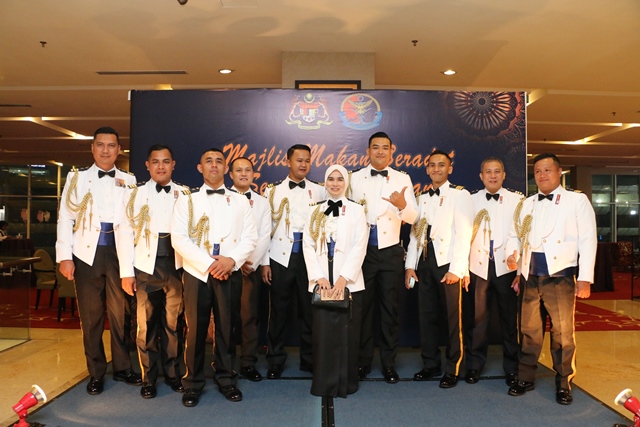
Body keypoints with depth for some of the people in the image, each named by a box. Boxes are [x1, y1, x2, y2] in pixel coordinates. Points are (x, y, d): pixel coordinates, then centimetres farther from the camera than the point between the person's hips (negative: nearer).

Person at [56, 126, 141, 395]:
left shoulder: (128, 180, 8)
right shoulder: (77, 177, 7)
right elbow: (65, 216, 2)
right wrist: (65, 256, -6)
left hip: (119, 253, 0)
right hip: (87, 253, 0)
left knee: (120, 313, 6)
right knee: (91, 315, 7)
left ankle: (122, 368, 22)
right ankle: (96, 373, 21)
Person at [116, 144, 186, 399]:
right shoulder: (136, 194, 4)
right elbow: (125, 233, 1)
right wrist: (126, 272, -4)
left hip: (176, 266, 1)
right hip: (146, 267, 0)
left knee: (173, 323, 8)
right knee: (147, 324, 4)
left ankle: (172, 373, 24)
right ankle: (148, 378, 20)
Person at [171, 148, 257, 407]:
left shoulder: (240, 201, 11)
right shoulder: (187, 199, 6)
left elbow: (250, 237, 4)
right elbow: (178, 238, -5)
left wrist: (232, 260, -14)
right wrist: (208, 263, -14)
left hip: (230, 273, 1)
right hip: (197, 272, -1)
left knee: (227, 328, 7)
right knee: (195, 330, 4)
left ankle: (226, 379, 22)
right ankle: (193, 383, 19)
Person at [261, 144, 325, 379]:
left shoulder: (319, 191, 7)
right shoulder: (273, 191, 6)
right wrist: (265, 262, 0)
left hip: (310, 257, 0)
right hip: (281, 257, 0)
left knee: (309, 310, 6)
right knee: (278, 310, 5)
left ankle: (309, 359, 22)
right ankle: (276, 360, 19)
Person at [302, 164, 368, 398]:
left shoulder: (356, 210, 5)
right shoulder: (315, 211, 11)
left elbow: (360, 246, -4)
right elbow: (308, 245, 4)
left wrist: (344, 278, -14)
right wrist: (318, 277, -9)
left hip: (349, 282, -1)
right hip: (322, 282, 2)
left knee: (346, 333, 2)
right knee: (322, 332, 2)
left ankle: (346, 383, 16)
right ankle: (323, 383, 15)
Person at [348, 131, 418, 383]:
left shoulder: (402, 179, 2)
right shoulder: (355, 178, 5)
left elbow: (413, 217, -9)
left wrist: (402, 205, -29)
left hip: (391, 252, 0)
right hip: (362, 250, 0)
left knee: (389, 308, 7)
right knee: (363, 307, 9)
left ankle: (389, 363, 20)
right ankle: (363, 361, 23)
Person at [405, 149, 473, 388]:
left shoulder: (460, 195, -2)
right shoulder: (422, 198, 17)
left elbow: (464, 234, -10)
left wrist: (456, 269, -16)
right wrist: (410, 265, 7)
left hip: (447, 263, -5)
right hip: (424, 263, 6)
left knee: (452, 318, 3)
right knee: (426, 316, 10)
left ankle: (452, 370, 17)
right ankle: (431, 365, 24)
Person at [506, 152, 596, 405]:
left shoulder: (577, 200, 1)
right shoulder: (527, 204, 14)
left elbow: (588, 239, -3)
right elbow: (515, 234, 18)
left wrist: (585, 278, -9)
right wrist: (513, 253, -3)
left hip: (560, 276, -4)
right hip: (530, 277, 4)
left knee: (563, 333, 3)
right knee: (528, 331, 11)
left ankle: (563, 384, 19)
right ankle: (525, 378, 23)